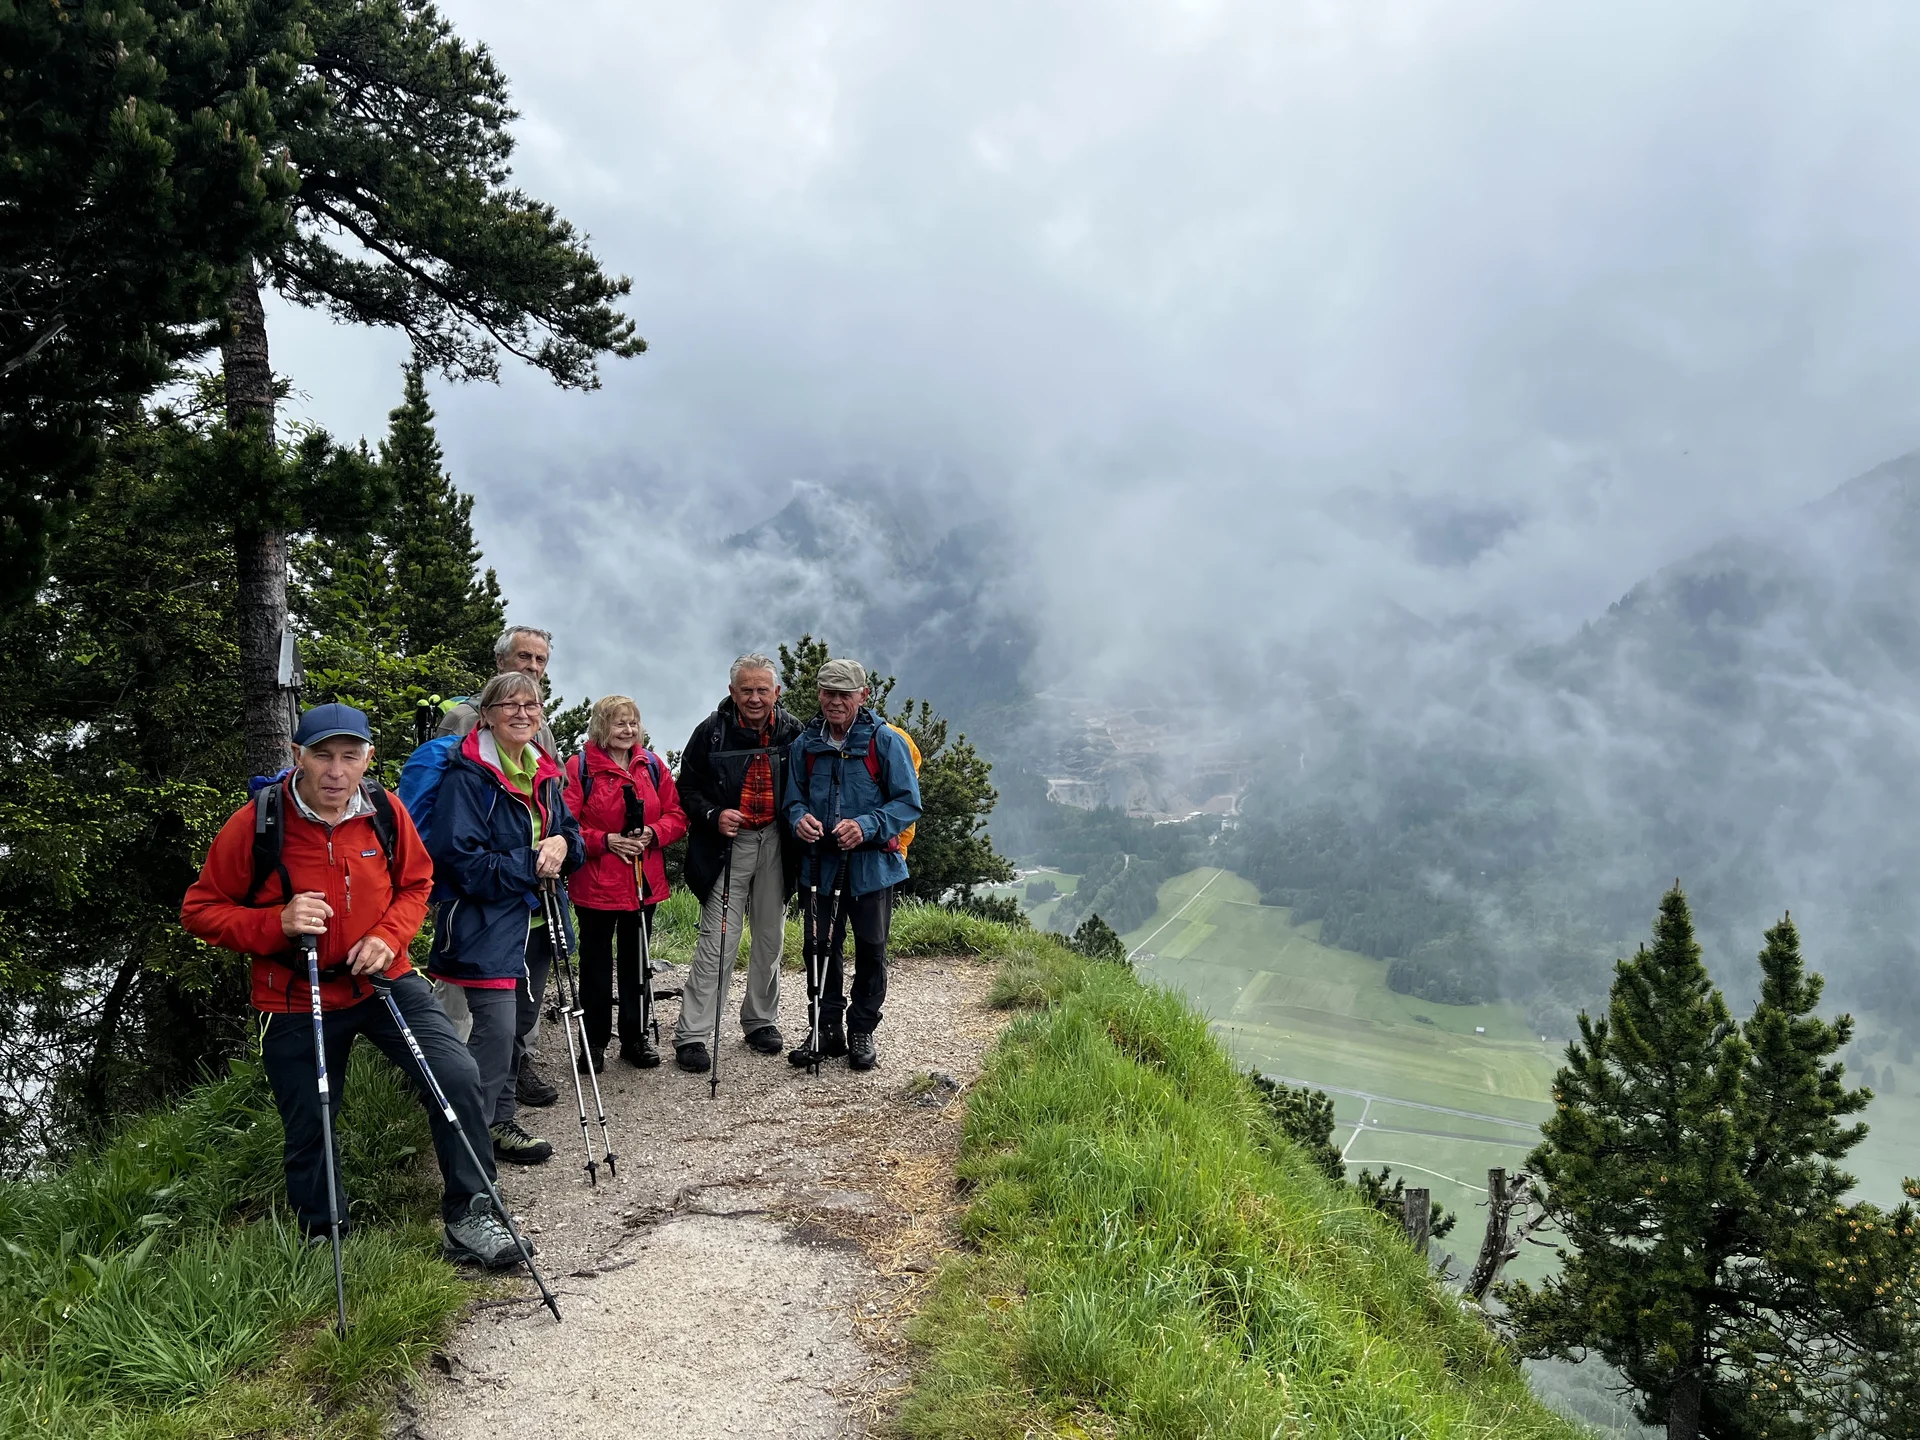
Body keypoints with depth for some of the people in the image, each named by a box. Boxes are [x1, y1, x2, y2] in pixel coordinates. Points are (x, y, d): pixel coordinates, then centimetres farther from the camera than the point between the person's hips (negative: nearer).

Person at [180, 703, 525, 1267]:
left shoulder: (385, 811, -8)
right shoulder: (255, 824, -17)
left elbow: (415, 883, 9)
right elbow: (201, 910, -9)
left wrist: (388, 936, -10)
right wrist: (277, 924, -25)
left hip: (384, 981, 2)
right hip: (296, 1000, -1)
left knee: (458, 1077, -15)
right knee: (308, 1132, 10)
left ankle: (469, 1219, 0)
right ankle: (323, 1244, 37)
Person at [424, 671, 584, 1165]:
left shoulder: (543, 773, 11)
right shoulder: (469, 776, -14)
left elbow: (569, 831, 18)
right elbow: (461, 859, -19)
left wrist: (562, 844, -6)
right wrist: (530, 864, -18)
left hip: (535, 922, 8)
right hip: (486, 924, -8)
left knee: (519, 1024, 15)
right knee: (497, 1027, -14)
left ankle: (501, 1122, 29)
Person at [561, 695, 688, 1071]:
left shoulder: (653, 765, 7)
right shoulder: (579, 767, -7)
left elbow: (676, 815, 6)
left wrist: (653, 834, -12)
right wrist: (605, 841, -20)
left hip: (644, 882, 4)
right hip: (596, 883, -4)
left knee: (637, 962, 13)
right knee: (596, 963, 6)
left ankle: (635, 1038, 24)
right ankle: (595, 1041, 17)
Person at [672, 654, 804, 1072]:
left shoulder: (792, 732, 1)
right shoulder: (711, 732, -6)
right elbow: (688, 789, -1)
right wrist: (714, 816, -18)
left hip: (774, 845, 4)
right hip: (728, 846, -3)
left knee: (770, 937, 13)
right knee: (717, 940, -7)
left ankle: (761, 1020, 29)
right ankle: (690, 1035, -2)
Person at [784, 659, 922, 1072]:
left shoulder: (886, 741, -8)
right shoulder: (805, 744, 4)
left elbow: (908, 803, -9)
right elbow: (794, 798, 12)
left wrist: (866, 827, -23)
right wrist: (800, 818, -12)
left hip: (872, 864, -3)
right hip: (822, 863, 3)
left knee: (870, 950, 7)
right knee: (823, 948, 10)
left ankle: (862, 1033, 21)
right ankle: (828, 1030, 24)